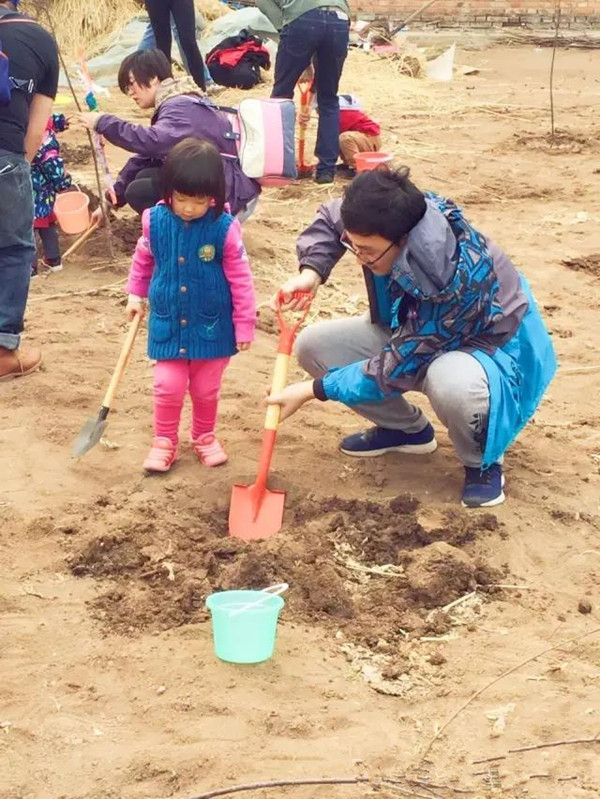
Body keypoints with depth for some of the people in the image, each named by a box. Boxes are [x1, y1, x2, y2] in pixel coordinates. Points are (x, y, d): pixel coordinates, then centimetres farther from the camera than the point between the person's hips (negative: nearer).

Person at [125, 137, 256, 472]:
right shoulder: (155, 220, -10)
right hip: (168, 323, 1)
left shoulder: (225, 228, -17)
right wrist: (136, 293, 16)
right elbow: (143, 259, 10)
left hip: (212, 326, -1)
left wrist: (245, 325, -6)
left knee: (207, 389, 14)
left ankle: (205, 438, 36)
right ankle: (164, 443, 21)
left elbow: (240, 278, -10)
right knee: (168, 387, 2)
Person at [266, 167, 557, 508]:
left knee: (450, 382, -43)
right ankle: (407, 428, 14)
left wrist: (313, 390, -26)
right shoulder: (393, 220, -21)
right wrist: (311, 272, -17)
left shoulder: (462, 277, -39)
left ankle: (483, 462, -8)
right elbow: (330, 218, 3)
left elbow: (399, 367, -32)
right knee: (313, 345, -5)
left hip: (485, 350, -7)